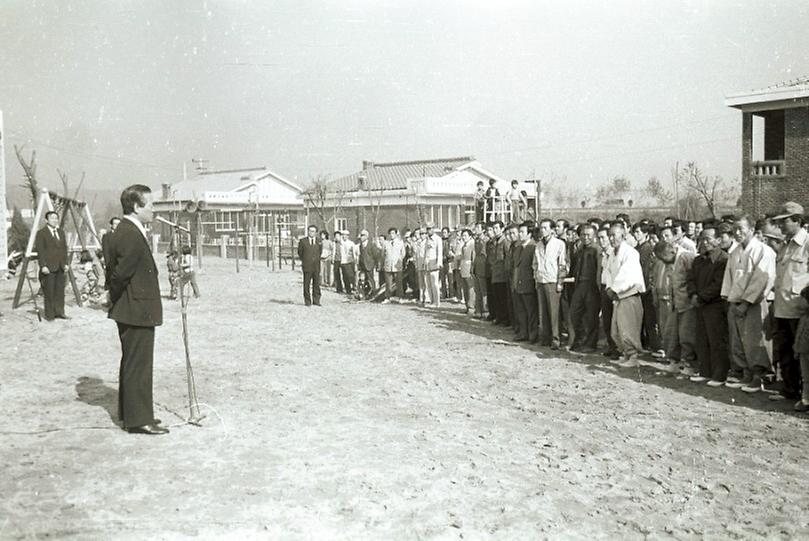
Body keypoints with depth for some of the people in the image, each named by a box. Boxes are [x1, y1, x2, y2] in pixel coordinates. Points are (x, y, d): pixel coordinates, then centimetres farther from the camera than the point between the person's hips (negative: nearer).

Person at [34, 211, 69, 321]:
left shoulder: (61, 232, 15)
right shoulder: (41, 233, -5)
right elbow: (39, 251, -9)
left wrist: (65, 263, 11)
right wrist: (43, 266, -15)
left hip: (60, 267, 6)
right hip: (49, 267, -6)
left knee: (60, 290, 6)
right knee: (49, 292, -2)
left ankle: (59, 312, 14)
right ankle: (49, 315, 4)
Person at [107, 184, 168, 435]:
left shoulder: (126, 230, 12)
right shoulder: (131, 235, -21)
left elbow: (115, 269, 16)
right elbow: (121, 273, -25)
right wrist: (117, 299, -9)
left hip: (132, 310, 11)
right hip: (136, 310, -11)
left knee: (132, 363, 18)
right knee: (138, 365, -3)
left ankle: (130, 413, 29)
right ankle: (139, 419, 4)